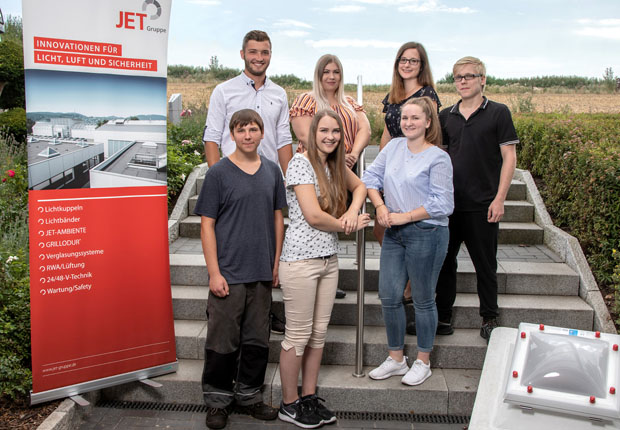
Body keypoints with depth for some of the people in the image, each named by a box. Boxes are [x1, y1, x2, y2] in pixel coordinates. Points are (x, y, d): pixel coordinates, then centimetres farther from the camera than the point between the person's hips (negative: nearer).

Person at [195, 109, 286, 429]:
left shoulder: (272, 171, 8)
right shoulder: (218, 173, -5)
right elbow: (207, 224, -6)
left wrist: (277, 262, 9)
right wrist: (214, 272, -11)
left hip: (262, 273, 4)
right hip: (228, 273, -4)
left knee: (257, 339, 13)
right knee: (223, 340, 4)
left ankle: (248, 394, 30)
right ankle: (218, 400, 23)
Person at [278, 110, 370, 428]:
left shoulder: (334, 164, 11)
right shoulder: (300, 162, -11)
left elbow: (359, 186, 26)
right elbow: (313, 215, -18)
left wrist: (353, 211, 3)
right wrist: (348, 226, -3)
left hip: (329, 259, 8)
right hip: (301, 260, -7)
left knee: (319, 332, 13)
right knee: (298, 335, 2)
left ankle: (309, 397, 27)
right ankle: (289, 404, 18)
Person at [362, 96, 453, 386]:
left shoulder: (438, 158, -9)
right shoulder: (394, 146, 8)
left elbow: (442, 204, -13)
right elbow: (371, 177, 11)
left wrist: (406, 216, -14)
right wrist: (380, 206, -5)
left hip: (426, 234, -6)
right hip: (394, 233, 6)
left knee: (423, 300, 7)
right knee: (388, 296, 8)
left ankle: (423, 362, 25)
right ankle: (396, 358, 27)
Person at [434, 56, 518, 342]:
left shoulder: (498, 113, -2)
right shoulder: (446, 116, 9)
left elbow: (509, 157, -4)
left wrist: (499, 199, -11)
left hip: (483, 204, -4)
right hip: (448, 203, 4)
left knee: (485, 264, 7)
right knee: (443, 260, 9)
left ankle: (489, 319, 23)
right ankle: (443, 317, 23)